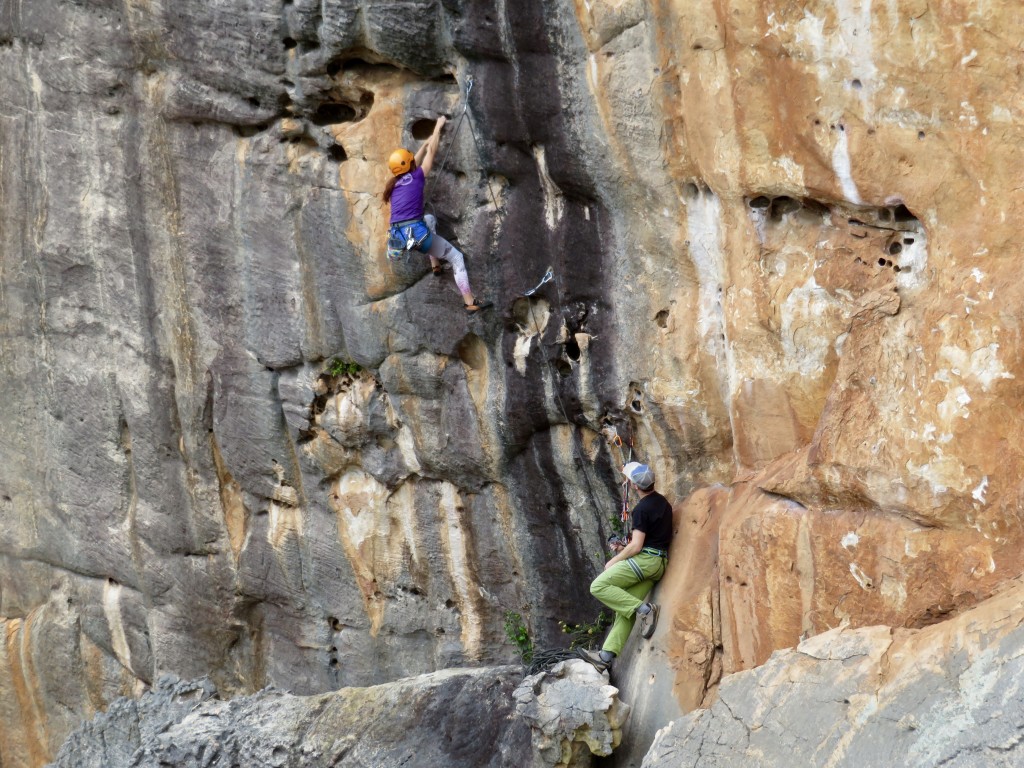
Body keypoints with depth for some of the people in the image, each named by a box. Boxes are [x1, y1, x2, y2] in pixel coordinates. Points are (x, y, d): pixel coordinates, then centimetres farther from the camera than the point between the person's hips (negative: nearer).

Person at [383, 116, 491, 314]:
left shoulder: (394, 184, 18)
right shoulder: (416, 177, 1)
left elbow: (414, 163, 35)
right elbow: (431, 153, 13)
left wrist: (427, 142, 45)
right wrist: (438, 128, 26)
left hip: (398, 236, 7)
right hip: (416, 233, -7)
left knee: (429, 220, 39)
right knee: (456, 257, 8)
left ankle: (435, 264, 32)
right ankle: (470, 302, 2)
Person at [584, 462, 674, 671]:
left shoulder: (642, 509, -14)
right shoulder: (662, 502, 14)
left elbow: (636, 546, -16)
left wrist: (614, 561, -2)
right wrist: (625, 548, 25)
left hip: (645, 559, -10)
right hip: (660, 562, 10)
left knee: (599, 587, -11)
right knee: (625, 608, 6)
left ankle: (643, 608, -18)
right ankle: (607, 654, 1)